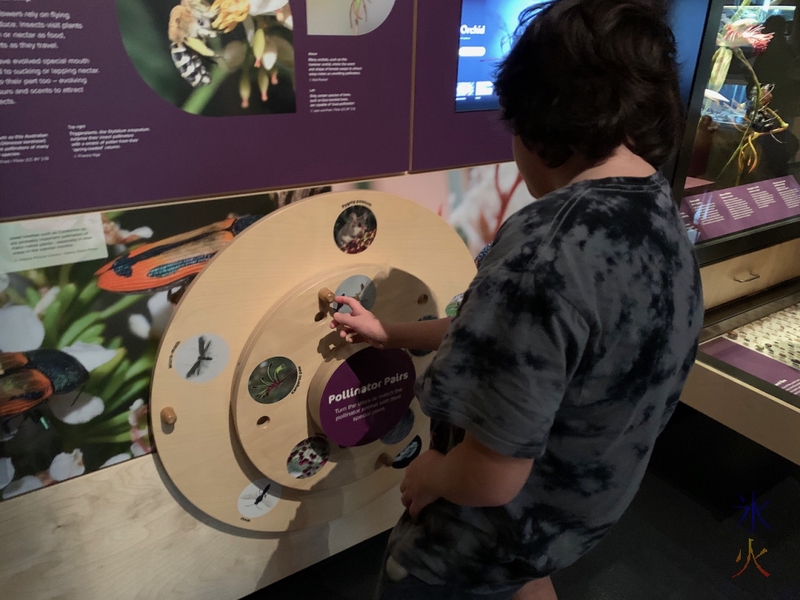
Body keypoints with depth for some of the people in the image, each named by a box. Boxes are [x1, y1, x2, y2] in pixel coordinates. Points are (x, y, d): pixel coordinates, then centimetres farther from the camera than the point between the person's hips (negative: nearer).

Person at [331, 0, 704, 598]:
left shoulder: (549, 251, -37)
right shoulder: (666, 223, -7)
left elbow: (490, 477, -32)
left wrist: (427, 475, -10)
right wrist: (389, 334, 8)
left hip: (496, 529, -7)